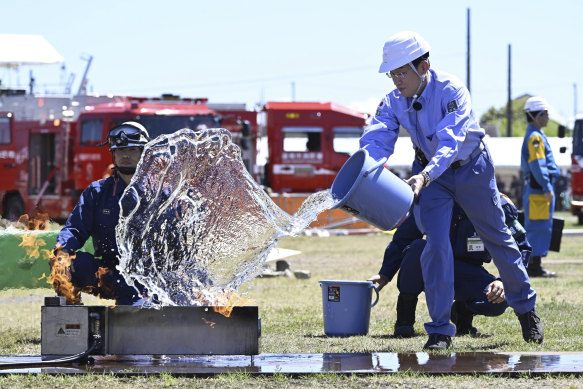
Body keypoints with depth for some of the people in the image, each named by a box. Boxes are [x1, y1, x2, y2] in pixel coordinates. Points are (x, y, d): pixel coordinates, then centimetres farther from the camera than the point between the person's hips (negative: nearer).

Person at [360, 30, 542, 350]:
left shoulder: (450, 90, -31)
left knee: (497, 238, 11)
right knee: (436, 244, -12)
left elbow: (450, 142, -41)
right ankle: (440, 329, -6)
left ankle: (526, 310, 31)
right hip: (433, 174, 3)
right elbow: (375, 141, -26)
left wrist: (425, 176, -57)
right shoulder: (393, 103, -15)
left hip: (471, 168, -3)